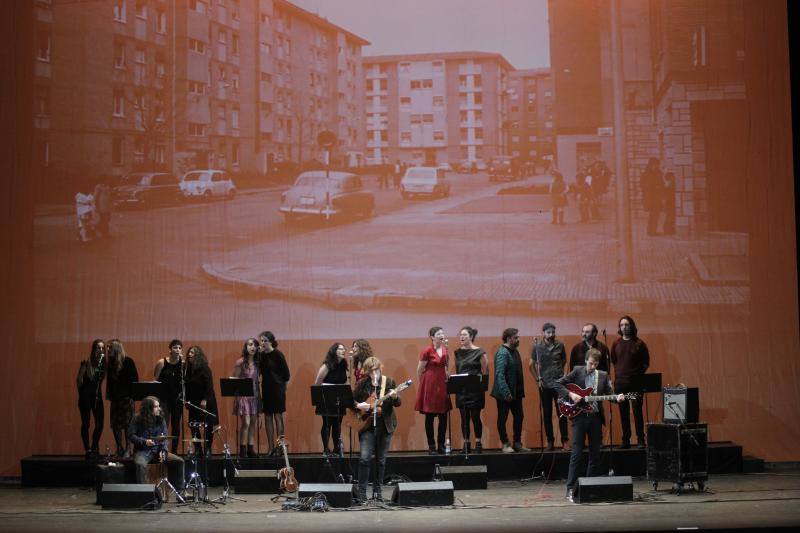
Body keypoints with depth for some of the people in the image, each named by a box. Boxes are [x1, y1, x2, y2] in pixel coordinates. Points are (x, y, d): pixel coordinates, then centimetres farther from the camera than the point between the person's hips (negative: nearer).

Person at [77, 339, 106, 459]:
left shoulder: (103, 363, 5)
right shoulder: (86, 363, -7)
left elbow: (102, 379, 2)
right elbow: (79, 379, -4)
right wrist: (81, 393, 1)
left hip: (97, 396, 4)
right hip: (86, 396, -4)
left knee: (100, 424, 3)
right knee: (86, 423, 0)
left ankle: (94, 448, 18)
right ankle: (88, 450, 6)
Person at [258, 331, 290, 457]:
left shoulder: (278, 355, -9)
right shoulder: (260, 355, 5)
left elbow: (286, 375, -5)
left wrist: (282, 387, -1)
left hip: (277, 390, -6)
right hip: (266, 389, 6)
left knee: (278, 417, -5)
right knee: (268, 418, 5)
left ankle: (279, 446, -2)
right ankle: (271, 448, 9)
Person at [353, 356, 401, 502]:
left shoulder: (389, 382, 0)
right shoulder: (362, 384, 0)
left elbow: (398, 404, -1)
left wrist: (394, 397, -23)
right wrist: (358, 405, -14)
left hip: (385, 425, 1)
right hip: (366, 425, -1)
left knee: (381, 460, 7)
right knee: (365, 458, -12)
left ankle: (377, 490, 20)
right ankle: (361, 491, -5)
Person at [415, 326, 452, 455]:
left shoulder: (445, 349, 8)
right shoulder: (427, 351, -9)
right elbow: (419, 370, -4)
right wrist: (421, 385, 3)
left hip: (442, 384, 5)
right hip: (429, 384, -5)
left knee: (443, 416, 3)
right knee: (429, 416, 1)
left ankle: (441, 445, 12)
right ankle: (431, 446, 7)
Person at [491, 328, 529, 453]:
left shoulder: (514, 351, 10)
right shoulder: (502, 353, -16)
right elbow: (500, 374, -22)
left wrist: (521, 390, 12)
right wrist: (506, 393, -25)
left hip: (516, 392, 9)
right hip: (504, 394, -9)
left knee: (519, 417, 11)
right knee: (502, 419, 4)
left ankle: (517, 443, 21)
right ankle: (505, 444, 12)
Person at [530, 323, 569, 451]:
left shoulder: (560, 345, 2)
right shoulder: (537, 346, 0)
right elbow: (531, 365, 6)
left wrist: (559, 371, 3)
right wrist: (537, 379, 0)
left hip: (559, 383, 0)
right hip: (544, 385, 0)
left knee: (562, 413, -2)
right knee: (547, 414, 6)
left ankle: (565, 440, 3)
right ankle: (550, 441, 13)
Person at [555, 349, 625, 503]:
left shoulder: (603, 376, 10)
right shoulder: (577, 372, 0)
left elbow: (609, 393, 6)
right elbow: (558, 383, -2)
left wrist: (617, 398, -14)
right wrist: (570, 394, -14)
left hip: (595, 417, 4)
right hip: (579, 416, -4)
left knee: (595, 454, 8)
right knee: (577, 453, -6)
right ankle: (570, 488, -5)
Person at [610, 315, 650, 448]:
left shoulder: (639, 343, 1)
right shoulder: (616, 344, 9)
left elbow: (646, 362, 4)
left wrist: (638, 374, -3)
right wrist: (618, 372, 7)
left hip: (635, 382, -3)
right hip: (620, 382, 3)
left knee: (637, 411, -4)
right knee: (623, 412, 4)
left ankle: (640, 440, 0)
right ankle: (625, 440, 9)